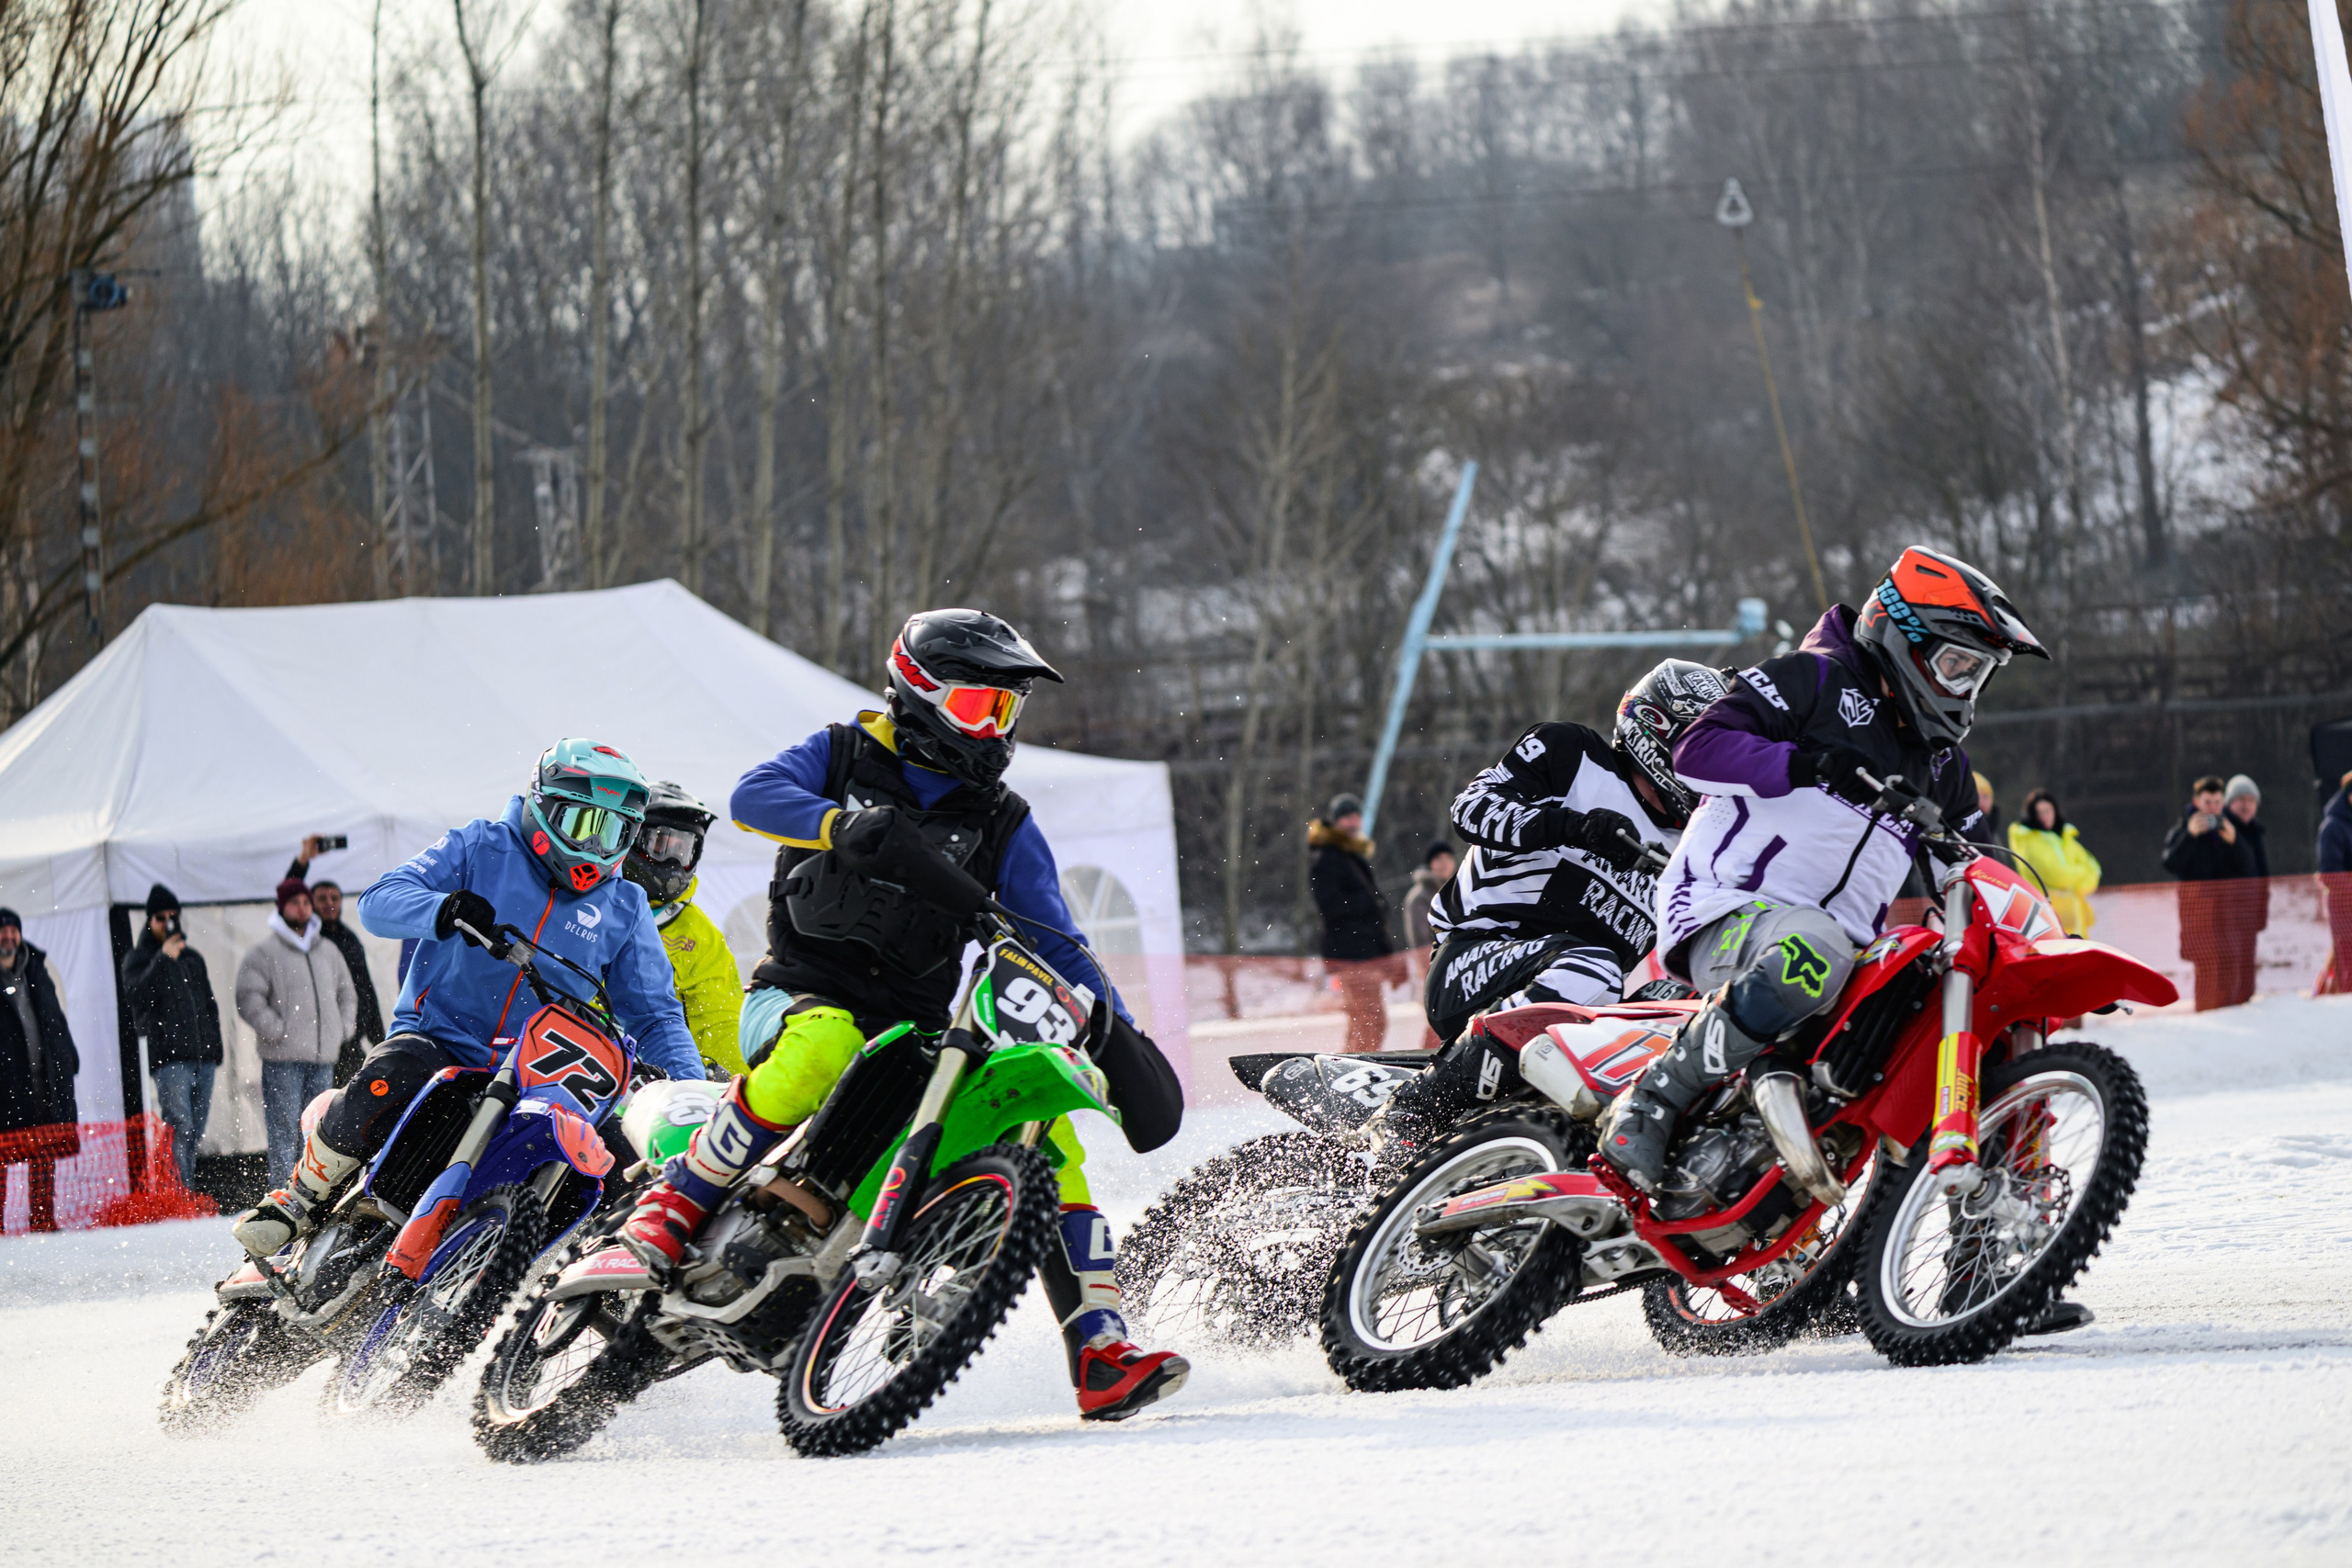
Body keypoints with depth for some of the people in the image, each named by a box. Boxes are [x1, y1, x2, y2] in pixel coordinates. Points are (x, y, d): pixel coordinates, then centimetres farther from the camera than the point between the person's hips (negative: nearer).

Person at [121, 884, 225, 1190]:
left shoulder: (193, 958, 22)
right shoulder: (138, 958, 5)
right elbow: (136, 993, -15)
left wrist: (215, 1045, 19)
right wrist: (163, 959, -21)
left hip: (202, 1053, 6)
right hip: (168, 1057, -6)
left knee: (196, 1132, 5)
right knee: (180, 1127, -17)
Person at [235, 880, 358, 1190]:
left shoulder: (329, 952, 16)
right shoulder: (265, 951, -2)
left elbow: (347, 993, 27)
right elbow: (249, 998, -8)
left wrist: (343, 1030, 12)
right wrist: (277, 1032, -14)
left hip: (323, 1058, 5)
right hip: (282, 1059, -5)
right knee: (284, 1131, -7)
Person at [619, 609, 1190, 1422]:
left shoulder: (1003, 825, 12)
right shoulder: (843, 755, 6)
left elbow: (1052, 944, 7)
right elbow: (755, 795, -12)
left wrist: (1119, 1038, -7)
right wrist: (850, 825, -30)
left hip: (916, 1026, 4)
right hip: (802, 993, -4)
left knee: (1045, 1125, -16)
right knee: (820, 1049, -41)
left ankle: (1100, 1355, -16)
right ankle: (672, 1205, -30)